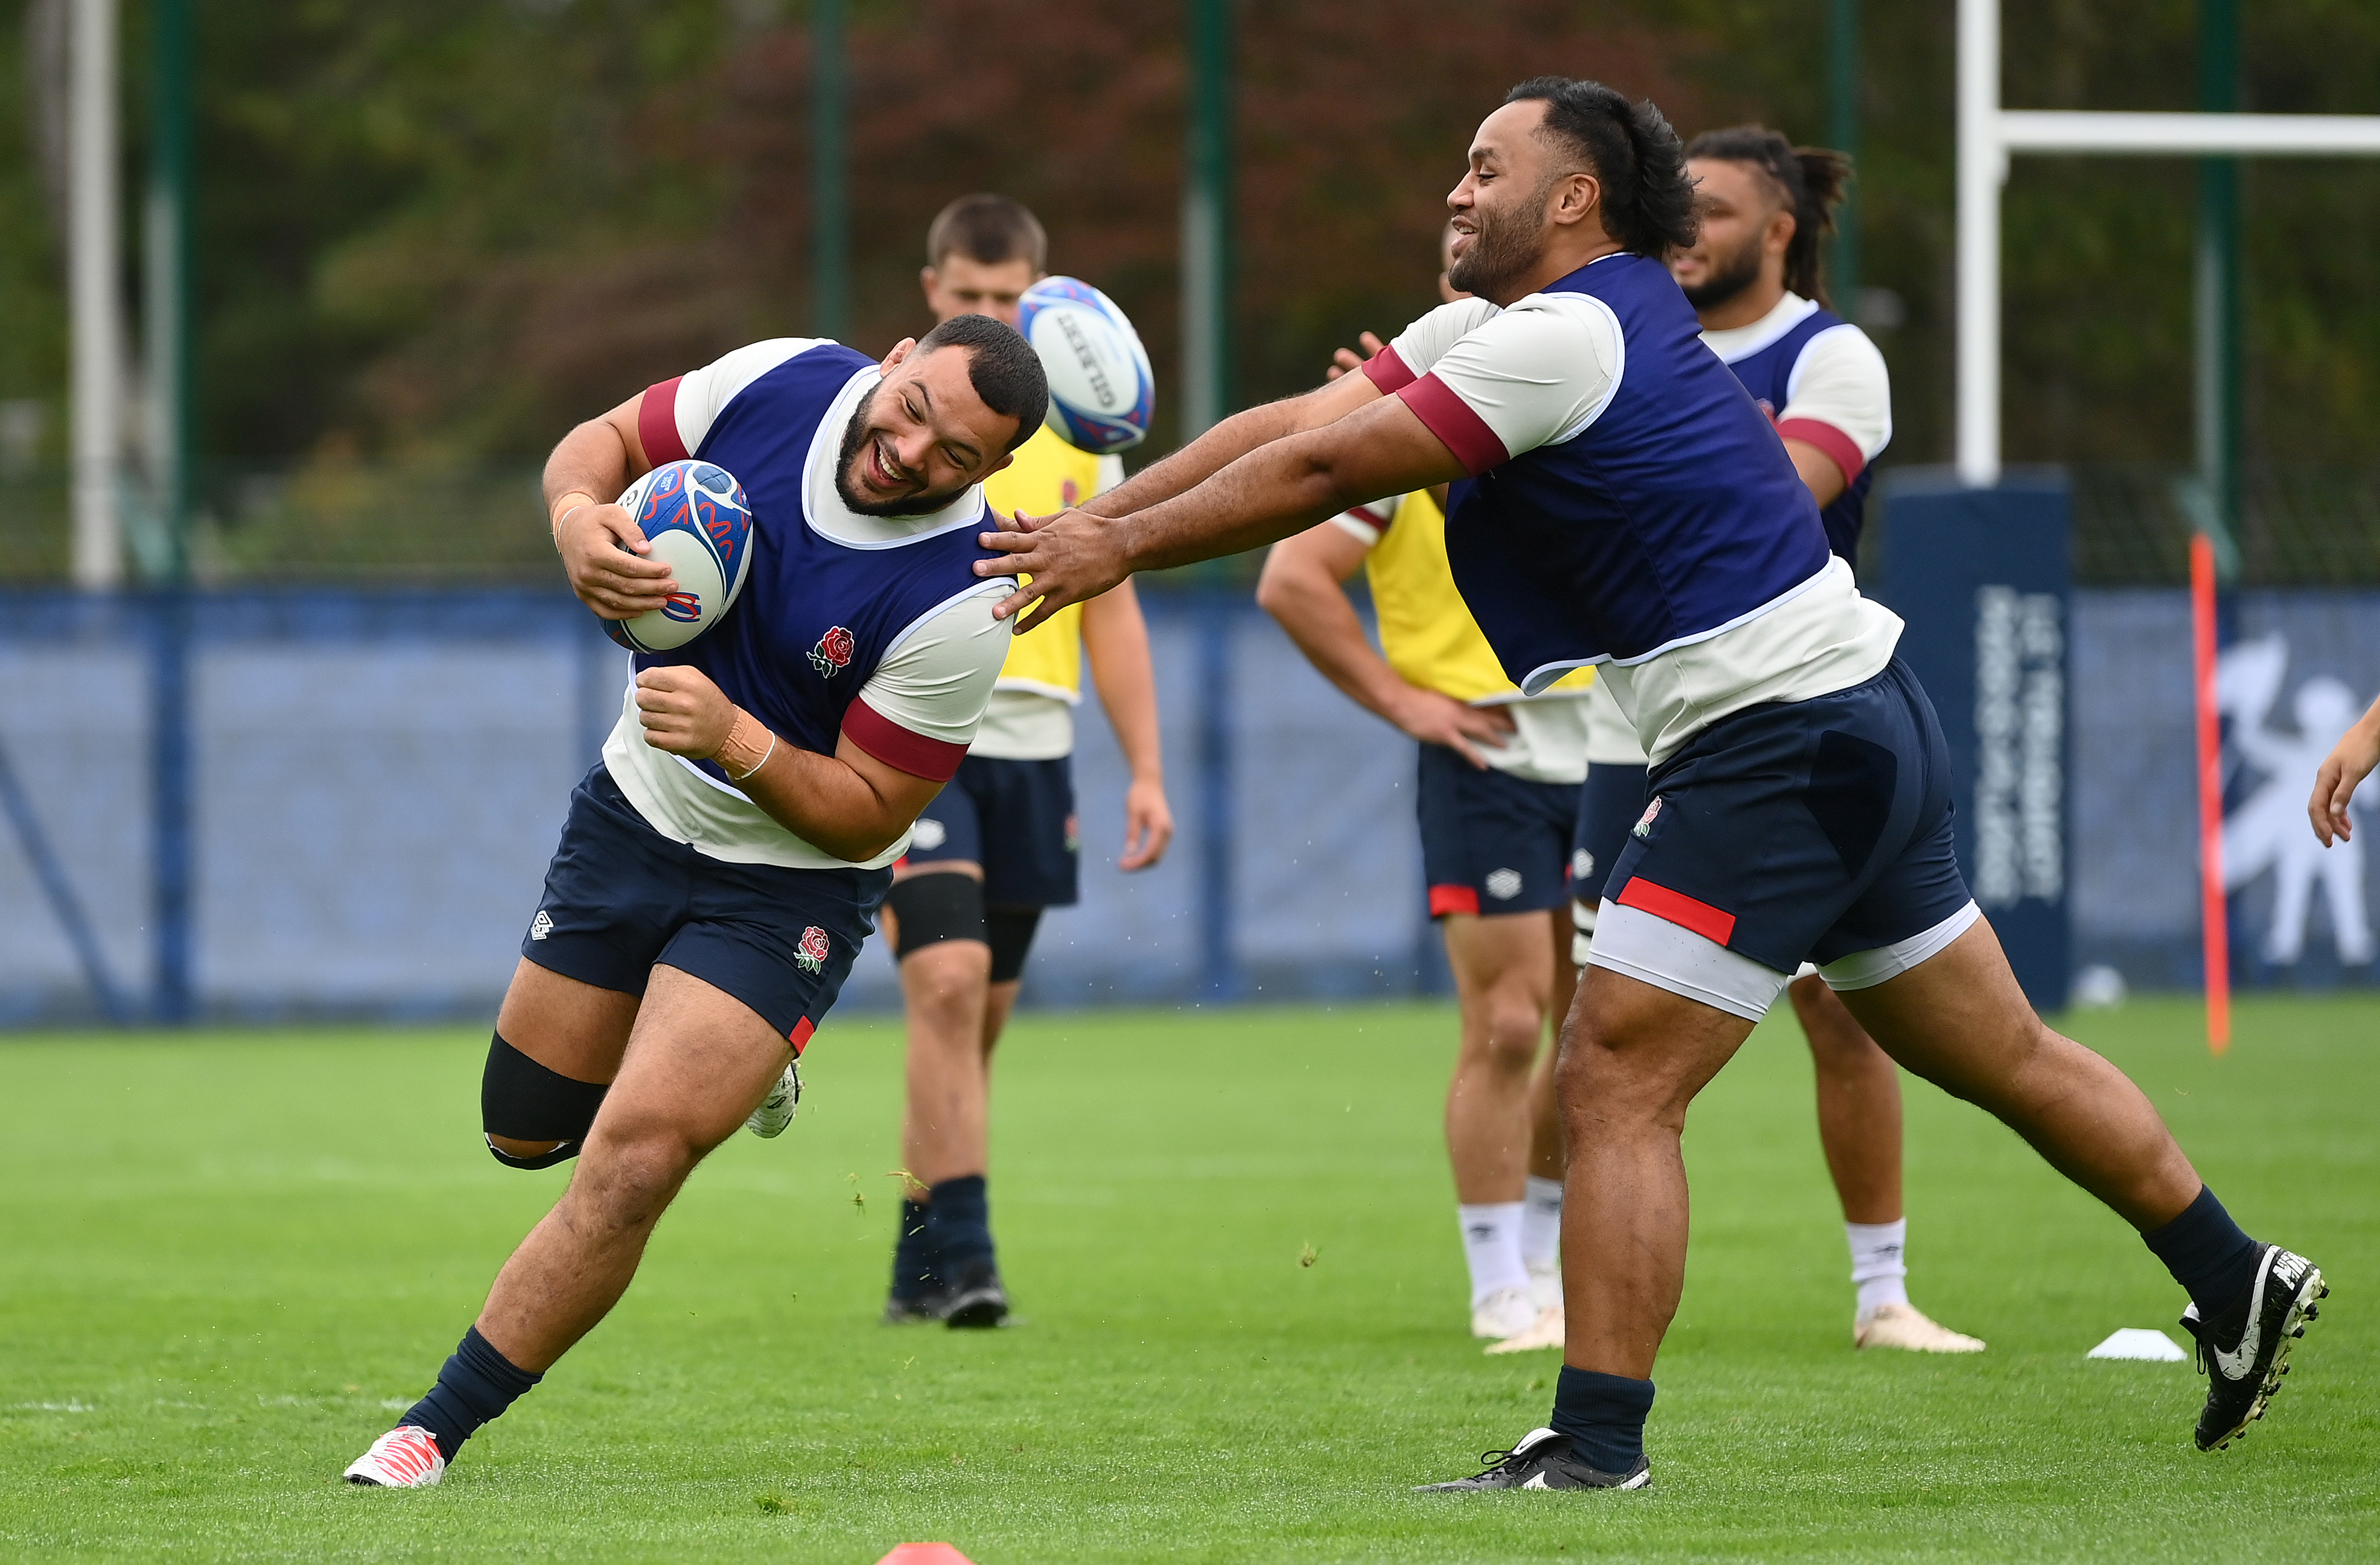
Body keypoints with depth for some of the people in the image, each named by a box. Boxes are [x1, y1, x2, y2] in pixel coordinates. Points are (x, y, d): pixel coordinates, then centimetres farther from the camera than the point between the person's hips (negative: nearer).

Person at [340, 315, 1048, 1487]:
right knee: (525, 1131, 15)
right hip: (636, 811, 5)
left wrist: (737, 741, -36)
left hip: (788, 888, -5)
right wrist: (579, 517, -22)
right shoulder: (782, 383, -16)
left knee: (634, 1157, -21)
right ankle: (722, 1065, 47)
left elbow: (866, 815, -20)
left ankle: (437, 1431, -10)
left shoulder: (957, 604, -28)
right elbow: (603, 442, 1)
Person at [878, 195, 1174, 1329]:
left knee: (977, 1018, 8)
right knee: (948, 982, -19)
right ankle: (962, 1255, -20)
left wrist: (1145, 769, 10)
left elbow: (1111, 609, 15)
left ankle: (919, 1266, 18)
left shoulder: (1075, 431, 12)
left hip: (1032, 752, 4)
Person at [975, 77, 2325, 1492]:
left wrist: (1123, 547, -6)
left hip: (1779, 743, -11)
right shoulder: (1522, 319, 13)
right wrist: (1089, 519, 6)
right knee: (2004, 1055, 19)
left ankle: (1596, 1444, -10)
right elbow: (1297, 422, 11)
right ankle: (2240, 1286, 29)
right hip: (1866, 724, 11)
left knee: (1616, 1081, -10)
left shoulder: (1563, 339, -16)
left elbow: (1320, 473, -16)